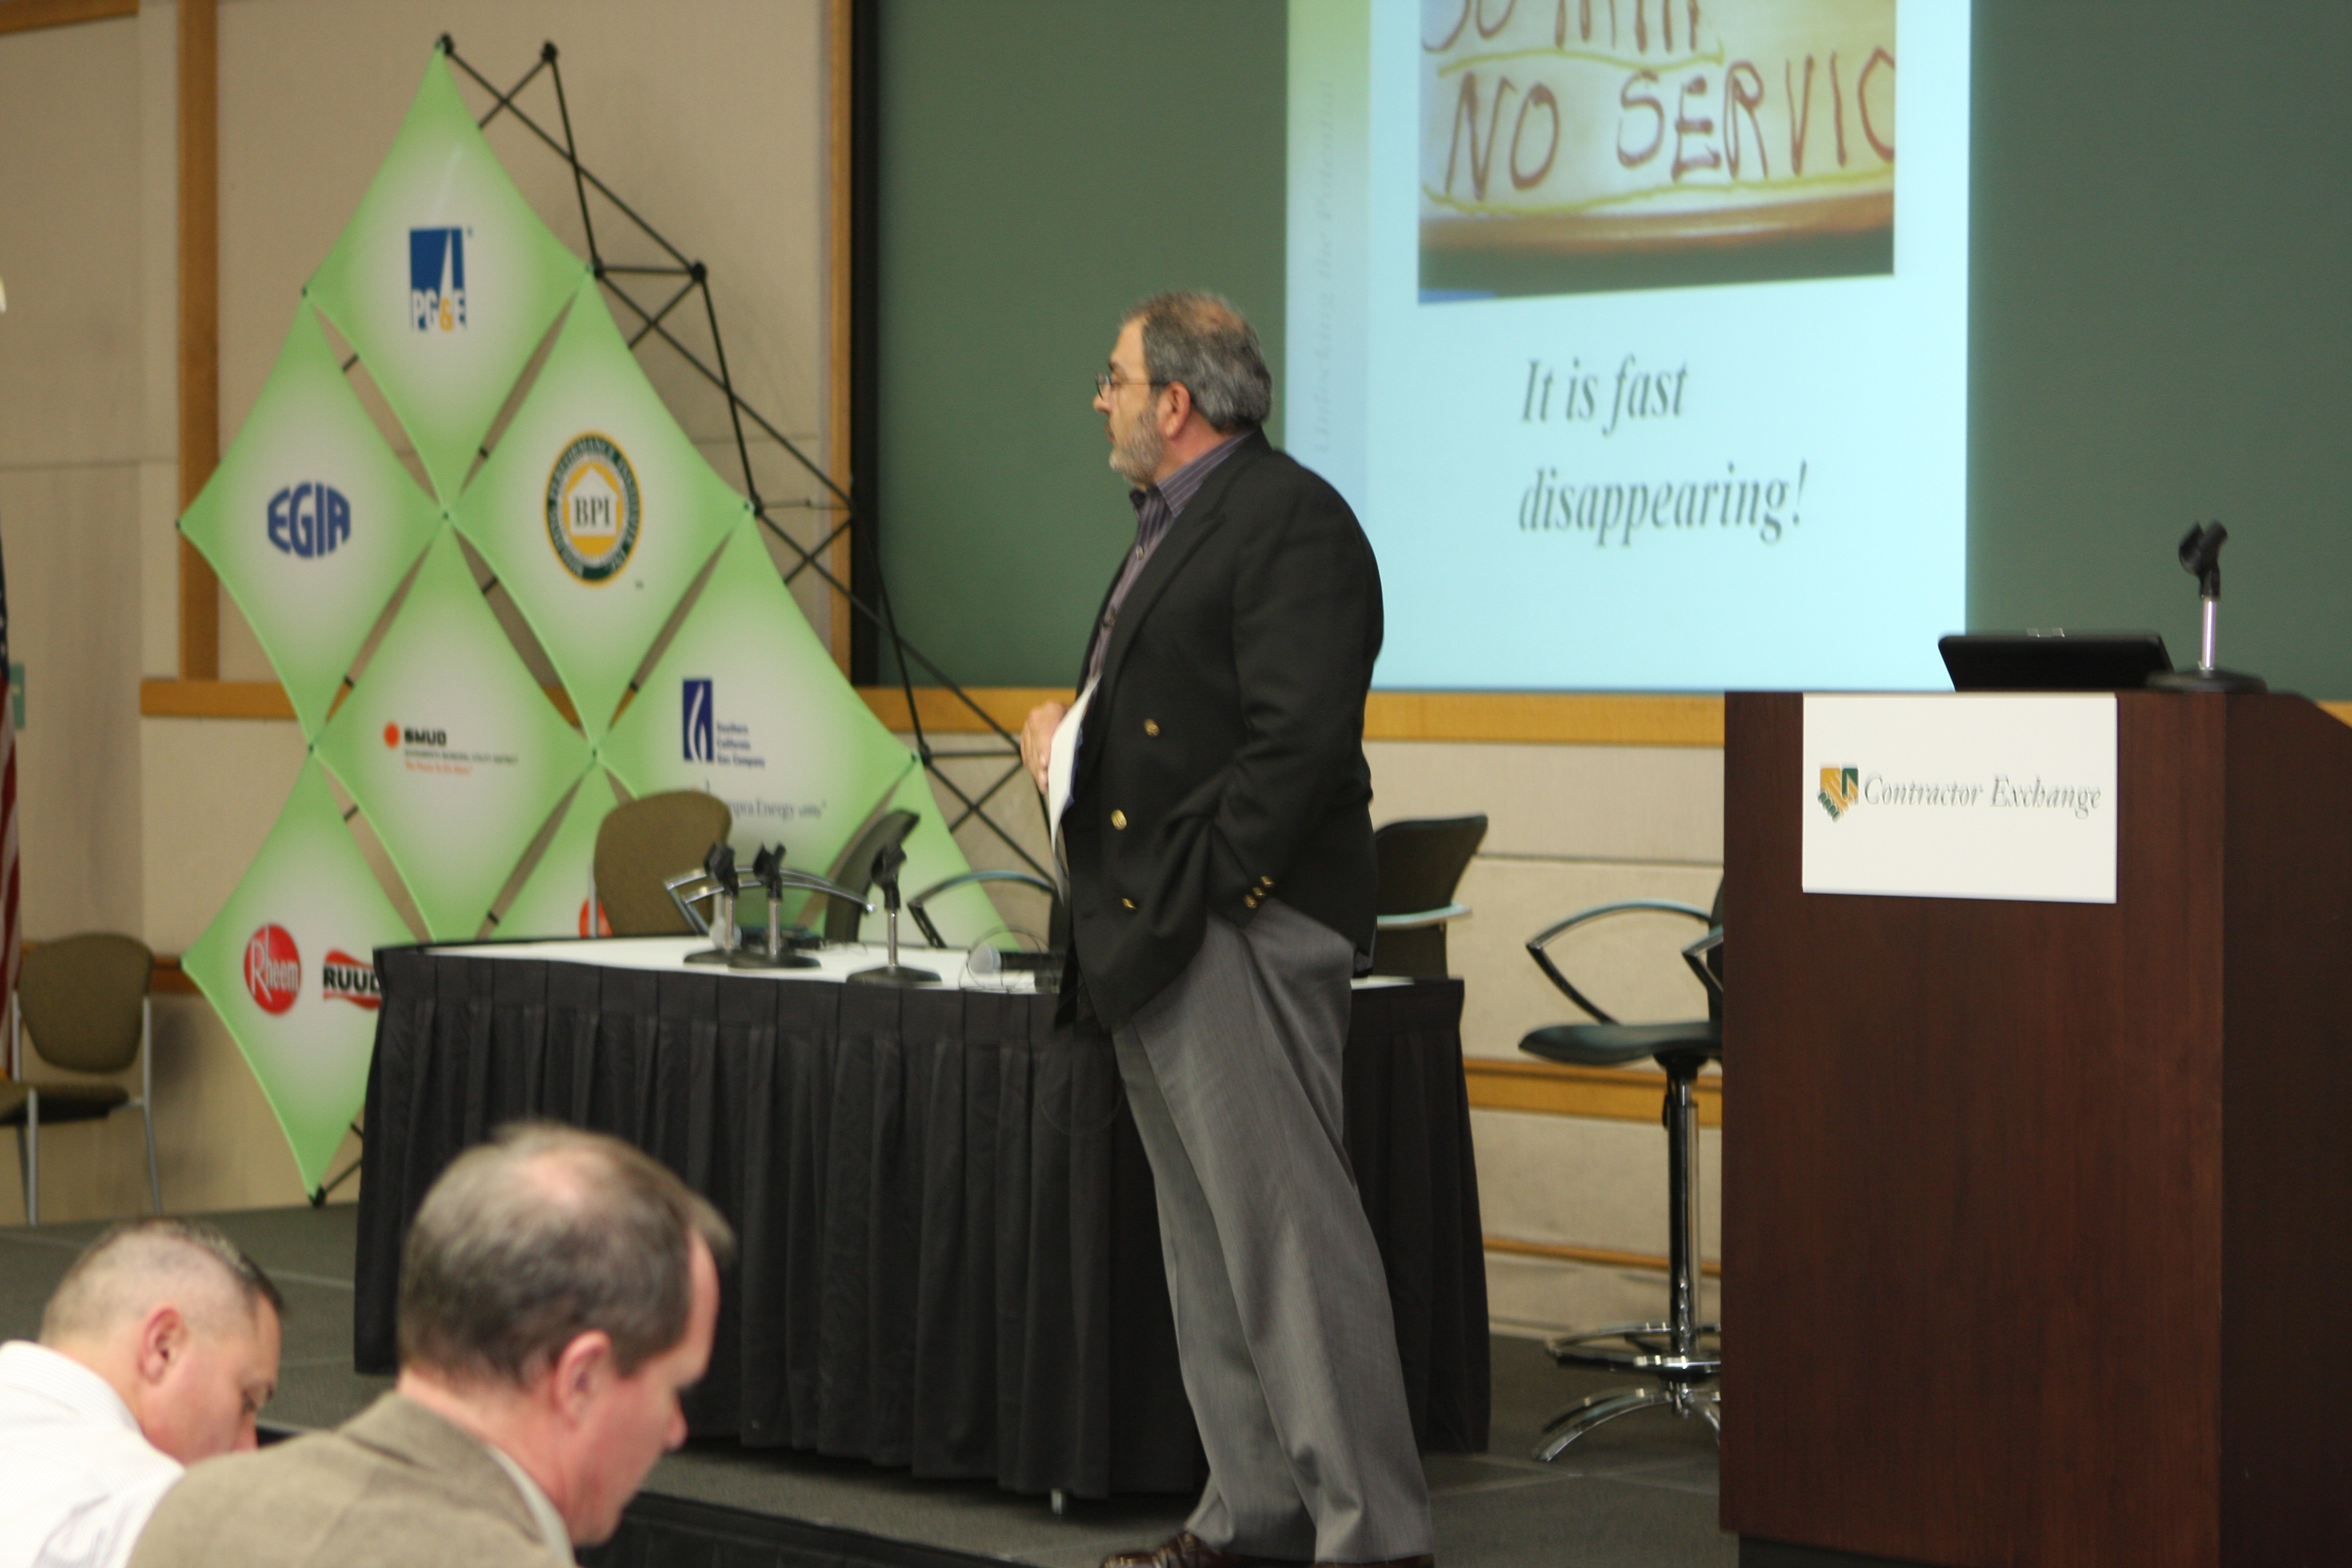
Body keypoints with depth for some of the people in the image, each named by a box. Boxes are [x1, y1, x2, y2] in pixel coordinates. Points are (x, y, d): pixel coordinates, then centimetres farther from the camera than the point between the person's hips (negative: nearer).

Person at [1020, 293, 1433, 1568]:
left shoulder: (1290, 520, -12)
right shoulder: (1172, 529, 21)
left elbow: (1296, 736, -21)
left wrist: (1209, 895, -21)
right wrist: (1071, 737, 8)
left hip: (1235, 934, -11)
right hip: (1148, 941, 11)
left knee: (1288, 1225, -12)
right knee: (1208, 1243, 12)